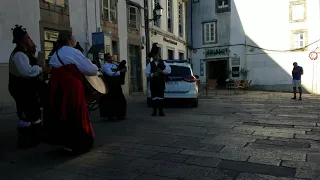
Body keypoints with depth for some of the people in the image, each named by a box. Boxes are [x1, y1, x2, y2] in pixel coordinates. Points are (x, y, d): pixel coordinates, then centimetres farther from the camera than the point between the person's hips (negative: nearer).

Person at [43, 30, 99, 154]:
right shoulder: (73, 52, -8)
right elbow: (90, 69, -11)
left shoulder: (55, 54, 18)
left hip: (56, 88, 8)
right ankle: (75, 144, 7)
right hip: (71, 89, -8)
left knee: (61, 115, 14)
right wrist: (96, 69, 10)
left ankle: (63, 141, 23)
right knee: (74, 116, 0)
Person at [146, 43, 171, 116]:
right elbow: (147, 73, -1)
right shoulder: (150, 64, 10)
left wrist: (162, 71, -14)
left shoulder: (163, 63, 10)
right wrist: (152, 75, -19)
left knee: (161, 97, 0)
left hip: (161, 83, 0)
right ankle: (155, 111, 8)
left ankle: (161, 111, 5)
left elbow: (169, 70, -1)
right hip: (153, 82, 0)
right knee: (154, 97, 2)